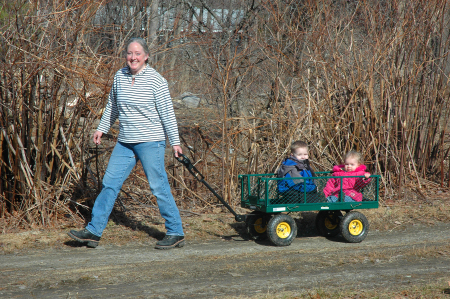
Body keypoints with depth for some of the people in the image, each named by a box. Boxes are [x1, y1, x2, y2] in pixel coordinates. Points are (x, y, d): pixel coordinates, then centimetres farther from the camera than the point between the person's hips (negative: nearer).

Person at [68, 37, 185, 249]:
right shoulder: (119, 76, 6)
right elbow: (112, 106, 21)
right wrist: (102, 128, 22)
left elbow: (167, 114, -7)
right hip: (125, 142, 6)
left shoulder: (156, 80, -9)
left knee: (159, 186, -3)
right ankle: (93, 232, 13)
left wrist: (175, 142, -7)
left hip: (150, 142, -6)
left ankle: (176, 233, 7)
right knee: (109, 183, 6)